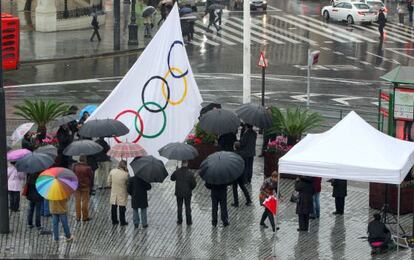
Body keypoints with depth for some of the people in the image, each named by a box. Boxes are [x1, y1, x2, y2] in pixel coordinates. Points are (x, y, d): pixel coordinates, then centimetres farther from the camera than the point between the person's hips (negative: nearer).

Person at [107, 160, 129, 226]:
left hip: (114, 193, 3)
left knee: (114, 207, 15)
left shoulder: (112, 171, -9)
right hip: (122, 193, -3)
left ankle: (114, 220, 24)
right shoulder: (126, 174, -20)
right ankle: (122, 221, 14)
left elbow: (109, 182, 1)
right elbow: (128, 184, -7)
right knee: (122, 207, 7)